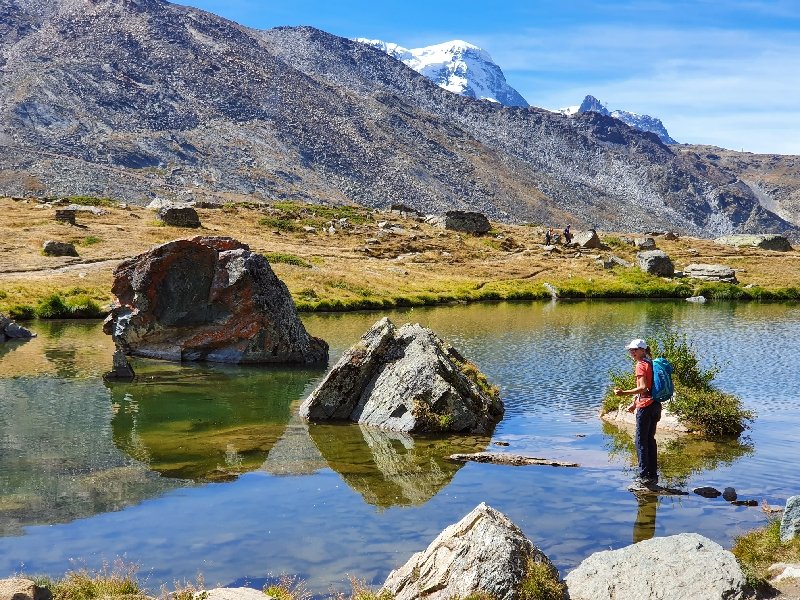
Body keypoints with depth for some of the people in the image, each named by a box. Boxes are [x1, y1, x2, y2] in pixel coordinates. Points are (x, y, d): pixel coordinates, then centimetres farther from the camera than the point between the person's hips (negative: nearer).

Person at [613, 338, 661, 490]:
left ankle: (644, 476, -5)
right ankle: (653, 475, 17)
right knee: (650, 439, 14)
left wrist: (624, 393, -25)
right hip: (655, 404, 9)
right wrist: (635, 403, 24)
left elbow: (643, 388, -21)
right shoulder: (651, 363, 16)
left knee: (641, 441, -4)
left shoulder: (641, 365, -11)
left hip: (645, 407, -9)